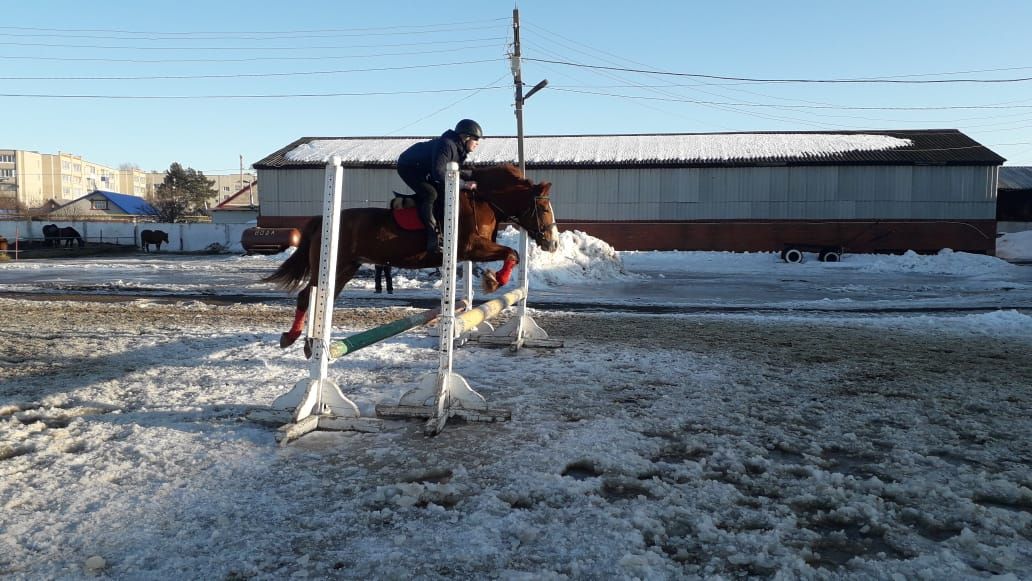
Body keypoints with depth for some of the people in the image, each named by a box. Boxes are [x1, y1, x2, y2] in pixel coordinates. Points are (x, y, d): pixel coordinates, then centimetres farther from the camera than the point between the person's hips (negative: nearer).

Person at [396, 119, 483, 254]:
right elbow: (439, 173, -39)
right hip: (408, 166, -10)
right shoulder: (446, 144, -32)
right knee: (430, 194, -26)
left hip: (424, 170, 10)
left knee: (443, 191, 7)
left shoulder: (460, 149, -1)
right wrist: (463, 184, -36)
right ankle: (432, 236, -28)